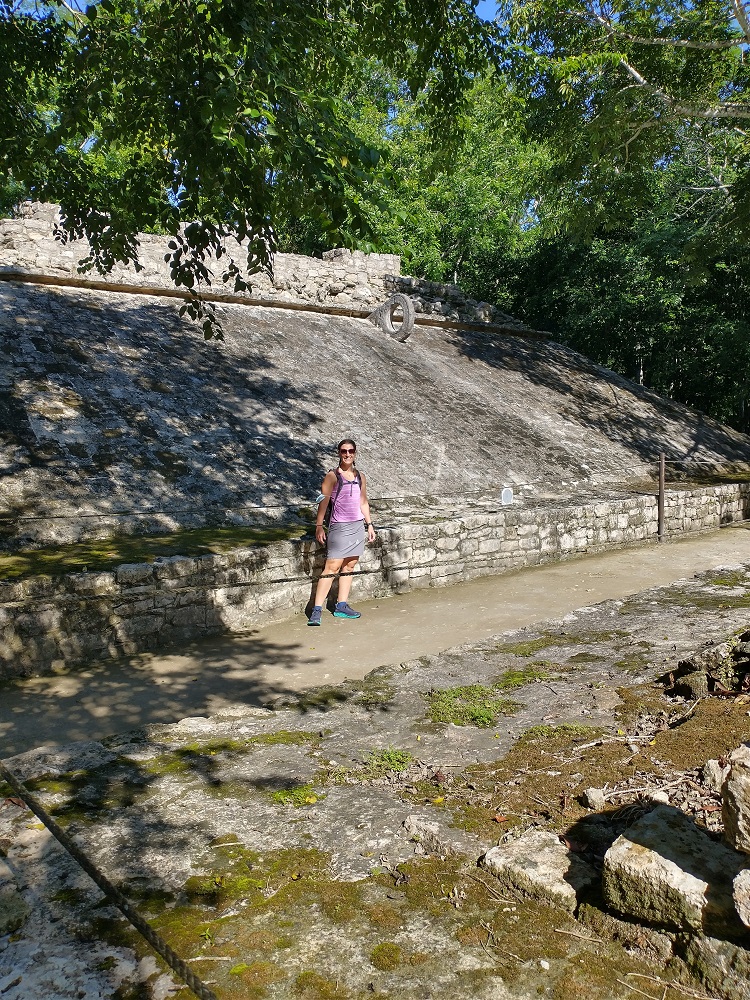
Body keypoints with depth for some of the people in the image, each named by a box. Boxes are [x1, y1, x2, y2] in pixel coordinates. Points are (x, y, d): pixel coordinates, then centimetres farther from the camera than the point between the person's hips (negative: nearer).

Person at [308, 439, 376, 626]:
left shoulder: (360, 477, 13)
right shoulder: (332, 476, -4)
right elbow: (323, 501, -9)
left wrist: (369, 524, 17)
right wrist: (319, 526, -16)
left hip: (358, 525, 6)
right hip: (339, 526, -6)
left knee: (349, 566, 8)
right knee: (332, 567, -11)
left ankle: (341, 606, 17)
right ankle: (317, 610, -11)